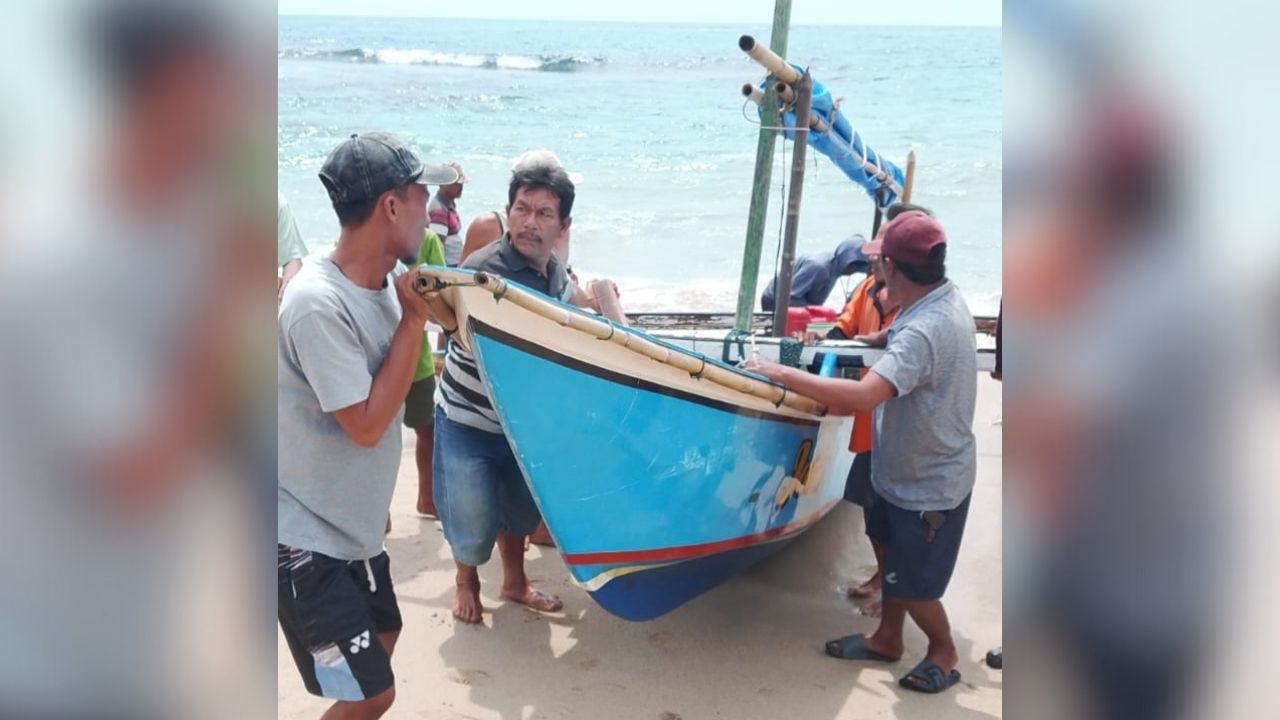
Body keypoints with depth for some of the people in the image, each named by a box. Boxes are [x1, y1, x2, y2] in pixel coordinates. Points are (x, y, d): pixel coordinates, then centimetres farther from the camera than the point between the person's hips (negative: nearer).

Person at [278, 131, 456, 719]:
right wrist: (414, 317, -20)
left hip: (354, 525, 9)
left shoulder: (382, 283, -1)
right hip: (307, 538, -9)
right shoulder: (319, 303, -28)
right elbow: (366, 425, -24)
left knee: (382, 637, 25)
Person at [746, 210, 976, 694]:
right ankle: (887, 639, 45)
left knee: (912, 586, 10)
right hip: (906, 471, 9)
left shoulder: (924, 331, -36)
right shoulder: (944, 297, -5)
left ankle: (944, 652, 36)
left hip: (928, 486, -9)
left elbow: (863, 396, -46)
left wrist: (781, 373, -40)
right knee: (893, 559, 25)